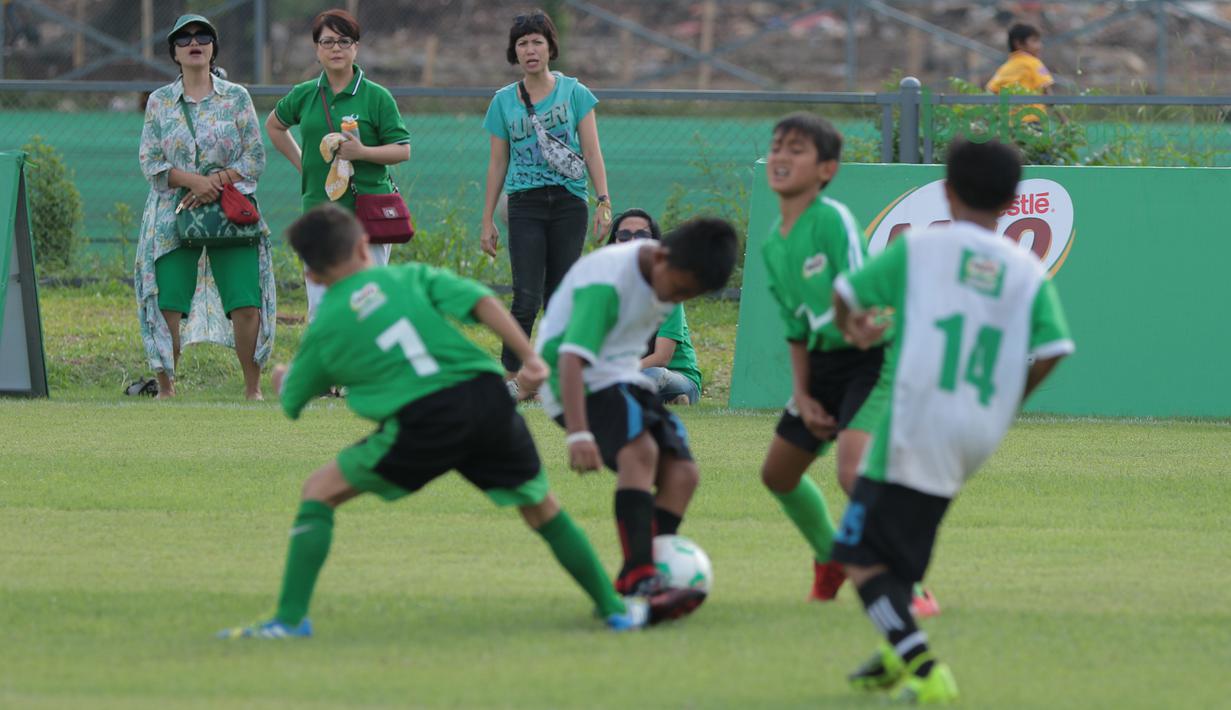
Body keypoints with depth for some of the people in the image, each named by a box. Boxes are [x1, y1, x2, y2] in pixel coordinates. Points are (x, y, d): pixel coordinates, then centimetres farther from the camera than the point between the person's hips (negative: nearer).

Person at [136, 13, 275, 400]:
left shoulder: (236, 97, 6)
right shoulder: (160, 101, 8)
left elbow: (255, 160, 2)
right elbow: (150, 162, 1)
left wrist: (219, 182, -13)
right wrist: (193, 180, -15)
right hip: (172, 216, 1)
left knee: (247, 306, -10)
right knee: (166, 306, -6)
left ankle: (252, 389, 1)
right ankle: (166, 389, 6)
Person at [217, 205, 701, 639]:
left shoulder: (324, 330, 14)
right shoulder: (411, 277, 17)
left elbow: (292, 403, 27)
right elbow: (482, 302, 2)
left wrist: (282, 379, 50)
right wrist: (530, 357, -1)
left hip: (423, 424, -3)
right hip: (485, 397, 3)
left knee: (320, 491, 11)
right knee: (541, 506, 23)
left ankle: (290, 619, 1)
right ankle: (615, 608, 26)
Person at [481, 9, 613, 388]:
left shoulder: (574, 93, 5)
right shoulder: (504, 101, 7)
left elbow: (591, 151, 4)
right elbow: (498, 163, 12)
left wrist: (604, 201, -6)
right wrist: (488, 221, 10)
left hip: (568, 204, 0)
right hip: (525, 205, 0)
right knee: (527, 298, -12)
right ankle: (509, 378, -8)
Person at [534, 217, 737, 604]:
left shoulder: (673, 274, 0)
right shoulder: (606, 280, -26)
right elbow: (572, 356, -36)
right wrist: (578, 434, -45)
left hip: (623, 376, 9)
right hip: (580, 381, -9)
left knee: (681, 472, -6)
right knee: (640, 450, -32)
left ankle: (638, 580, -8)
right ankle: (639, 575, -41)